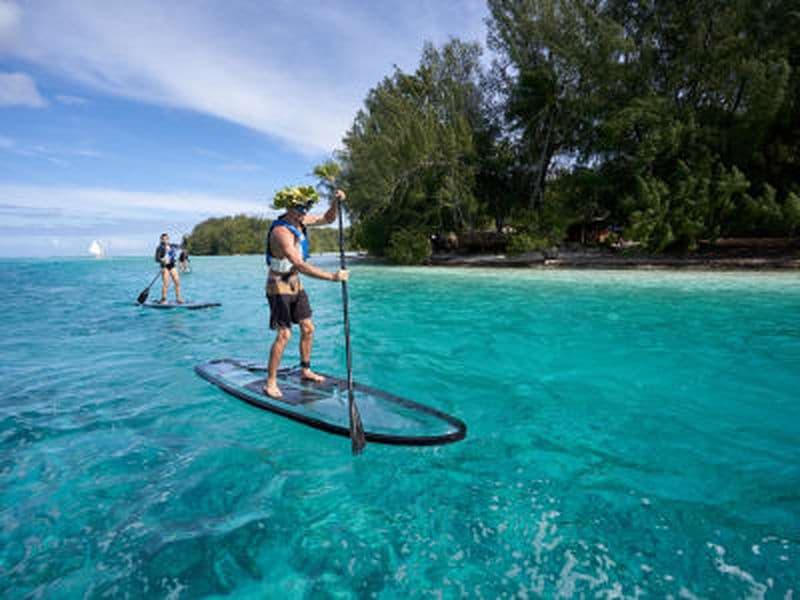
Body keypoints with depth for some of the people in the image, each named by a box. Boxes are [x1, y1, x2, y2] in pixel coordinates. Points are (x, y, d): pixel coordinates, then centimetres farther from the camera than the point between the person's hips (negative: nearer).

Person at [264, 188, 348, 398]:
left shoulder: (301, 221, 0)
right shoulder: (281, 231, -26)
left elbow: (328, 219, 13)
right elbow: (301, 266, -35)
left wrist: (335, 201, -8)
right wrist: (332, 277, -38)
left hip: (295, 284, 8)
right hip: (279, 287, -8)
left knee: (308, 329, 11)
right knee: (284, 334, -10)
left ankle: (305, 370, 27)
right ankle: (270, 382, 2)